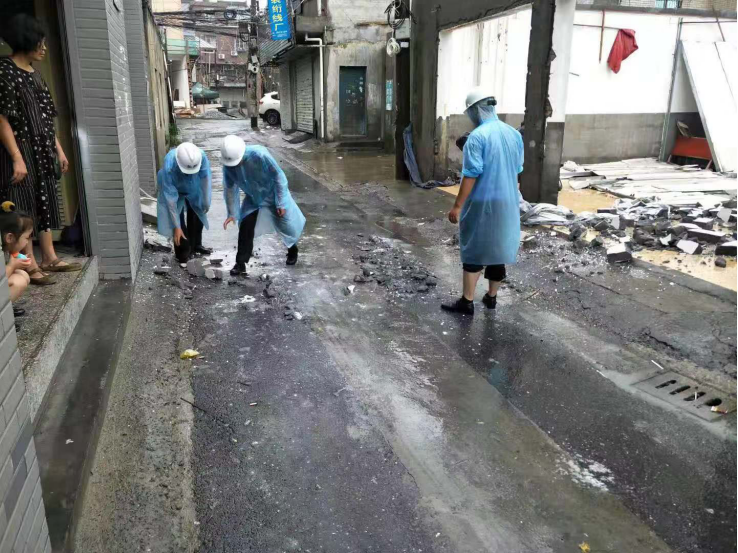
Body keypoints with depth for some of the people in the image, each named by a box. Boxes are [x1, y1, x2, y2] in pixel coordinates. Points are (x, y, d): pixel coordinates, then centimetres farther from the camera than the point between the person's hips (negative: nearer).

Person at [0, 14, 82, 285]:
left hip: (42, 151, 9)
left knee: (45, 202, 11)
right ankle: (30, 265, 5)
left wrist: (58, 149, 15)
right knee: (24, 207, -2)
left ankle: (49, 259, 19)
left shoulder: (34, 73, 12)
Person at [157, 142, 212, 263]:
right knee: (178, 222, -9)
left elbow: (206, 178, -20)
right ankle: (183, 255, 7)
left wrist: (206, 203, -13)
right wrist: (176, 226, -34)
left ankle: (196, 246, 33)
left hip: (193, 189, 3)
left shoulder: (201, 157, -39)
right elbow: (171, 199, -38)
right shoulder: (168, 167, -44)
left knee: (198, 215, 11)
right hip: (173, 190, -3)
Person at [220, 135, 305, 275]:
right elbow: (229, 189, -7)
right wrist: (232, 213, -6)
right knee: (245, 228, -6)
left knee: (287, 225, 9)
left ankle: (292, 250, 39)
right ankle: (240, 264, 5)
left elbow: (278, 176, -25)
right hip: (252, 199, 3)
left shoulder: (260, 155, -36)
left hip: (273, 195, -3)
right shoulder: (228, 165, -22)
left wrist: (281, 202, -21)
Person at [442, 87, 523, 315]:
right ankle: (491, 297, 23)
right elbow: (517, 169, 14)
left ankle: (467, 302, 6)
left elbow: (471, 175, -19)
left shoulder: (477, 137, -16)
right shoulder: (514, 134, 6)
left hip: (482, 203, -6)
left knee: (474, 250, 1)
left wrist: (457, 206, -15)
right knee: (498, 248, 13)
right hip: (507, 202, 7)